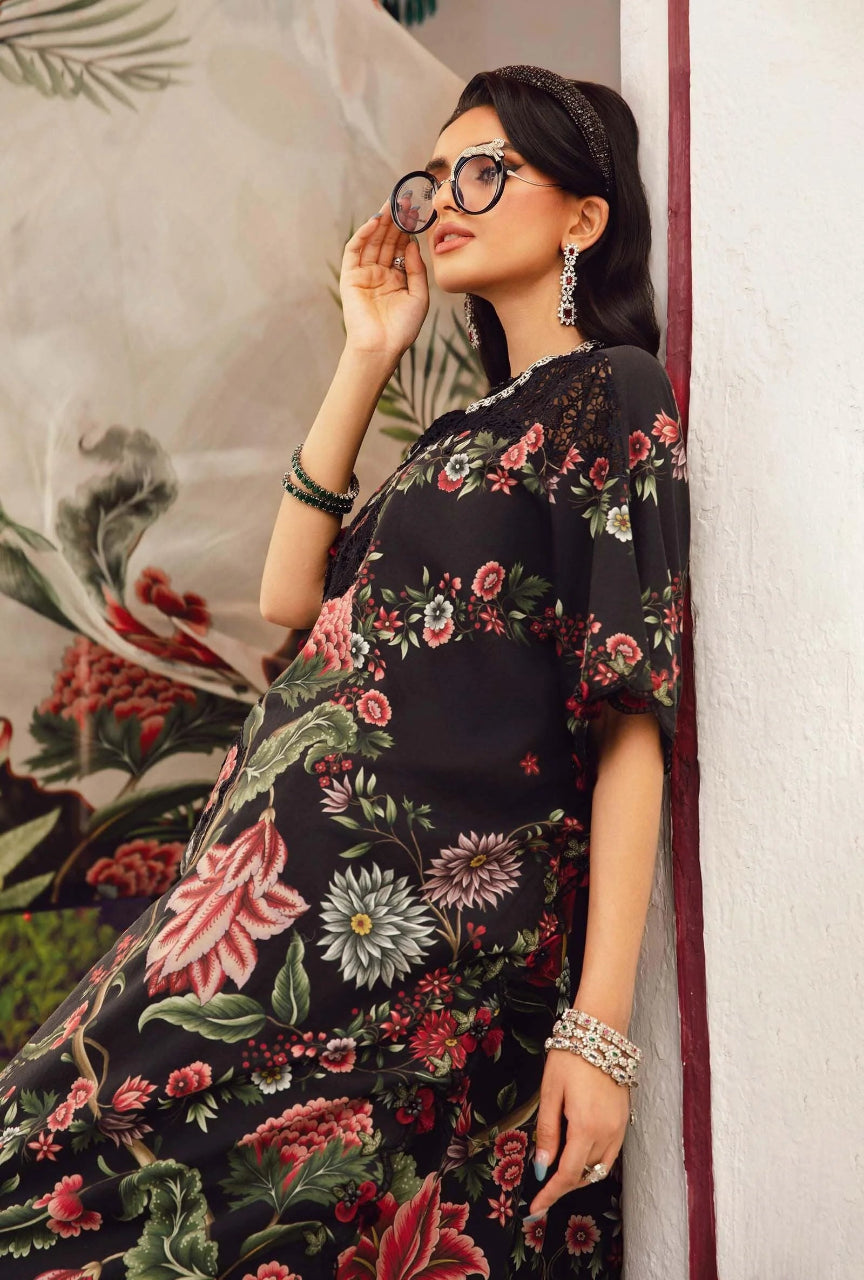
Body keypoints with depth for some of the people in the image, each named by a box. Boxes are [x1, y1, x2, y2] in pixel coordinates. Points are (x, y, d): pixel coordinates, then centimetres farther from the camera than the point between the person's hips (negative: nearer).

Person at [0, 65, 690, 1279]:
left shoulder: (616, 392, -4)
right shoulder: (475, 425, 21)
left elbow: (630, 721, -11)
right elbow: (291, 598, 14)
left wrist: (600, 1030, -16)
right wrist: (366, 360, 11)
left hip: (425, 928, -8)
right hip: (307, 896, 8)